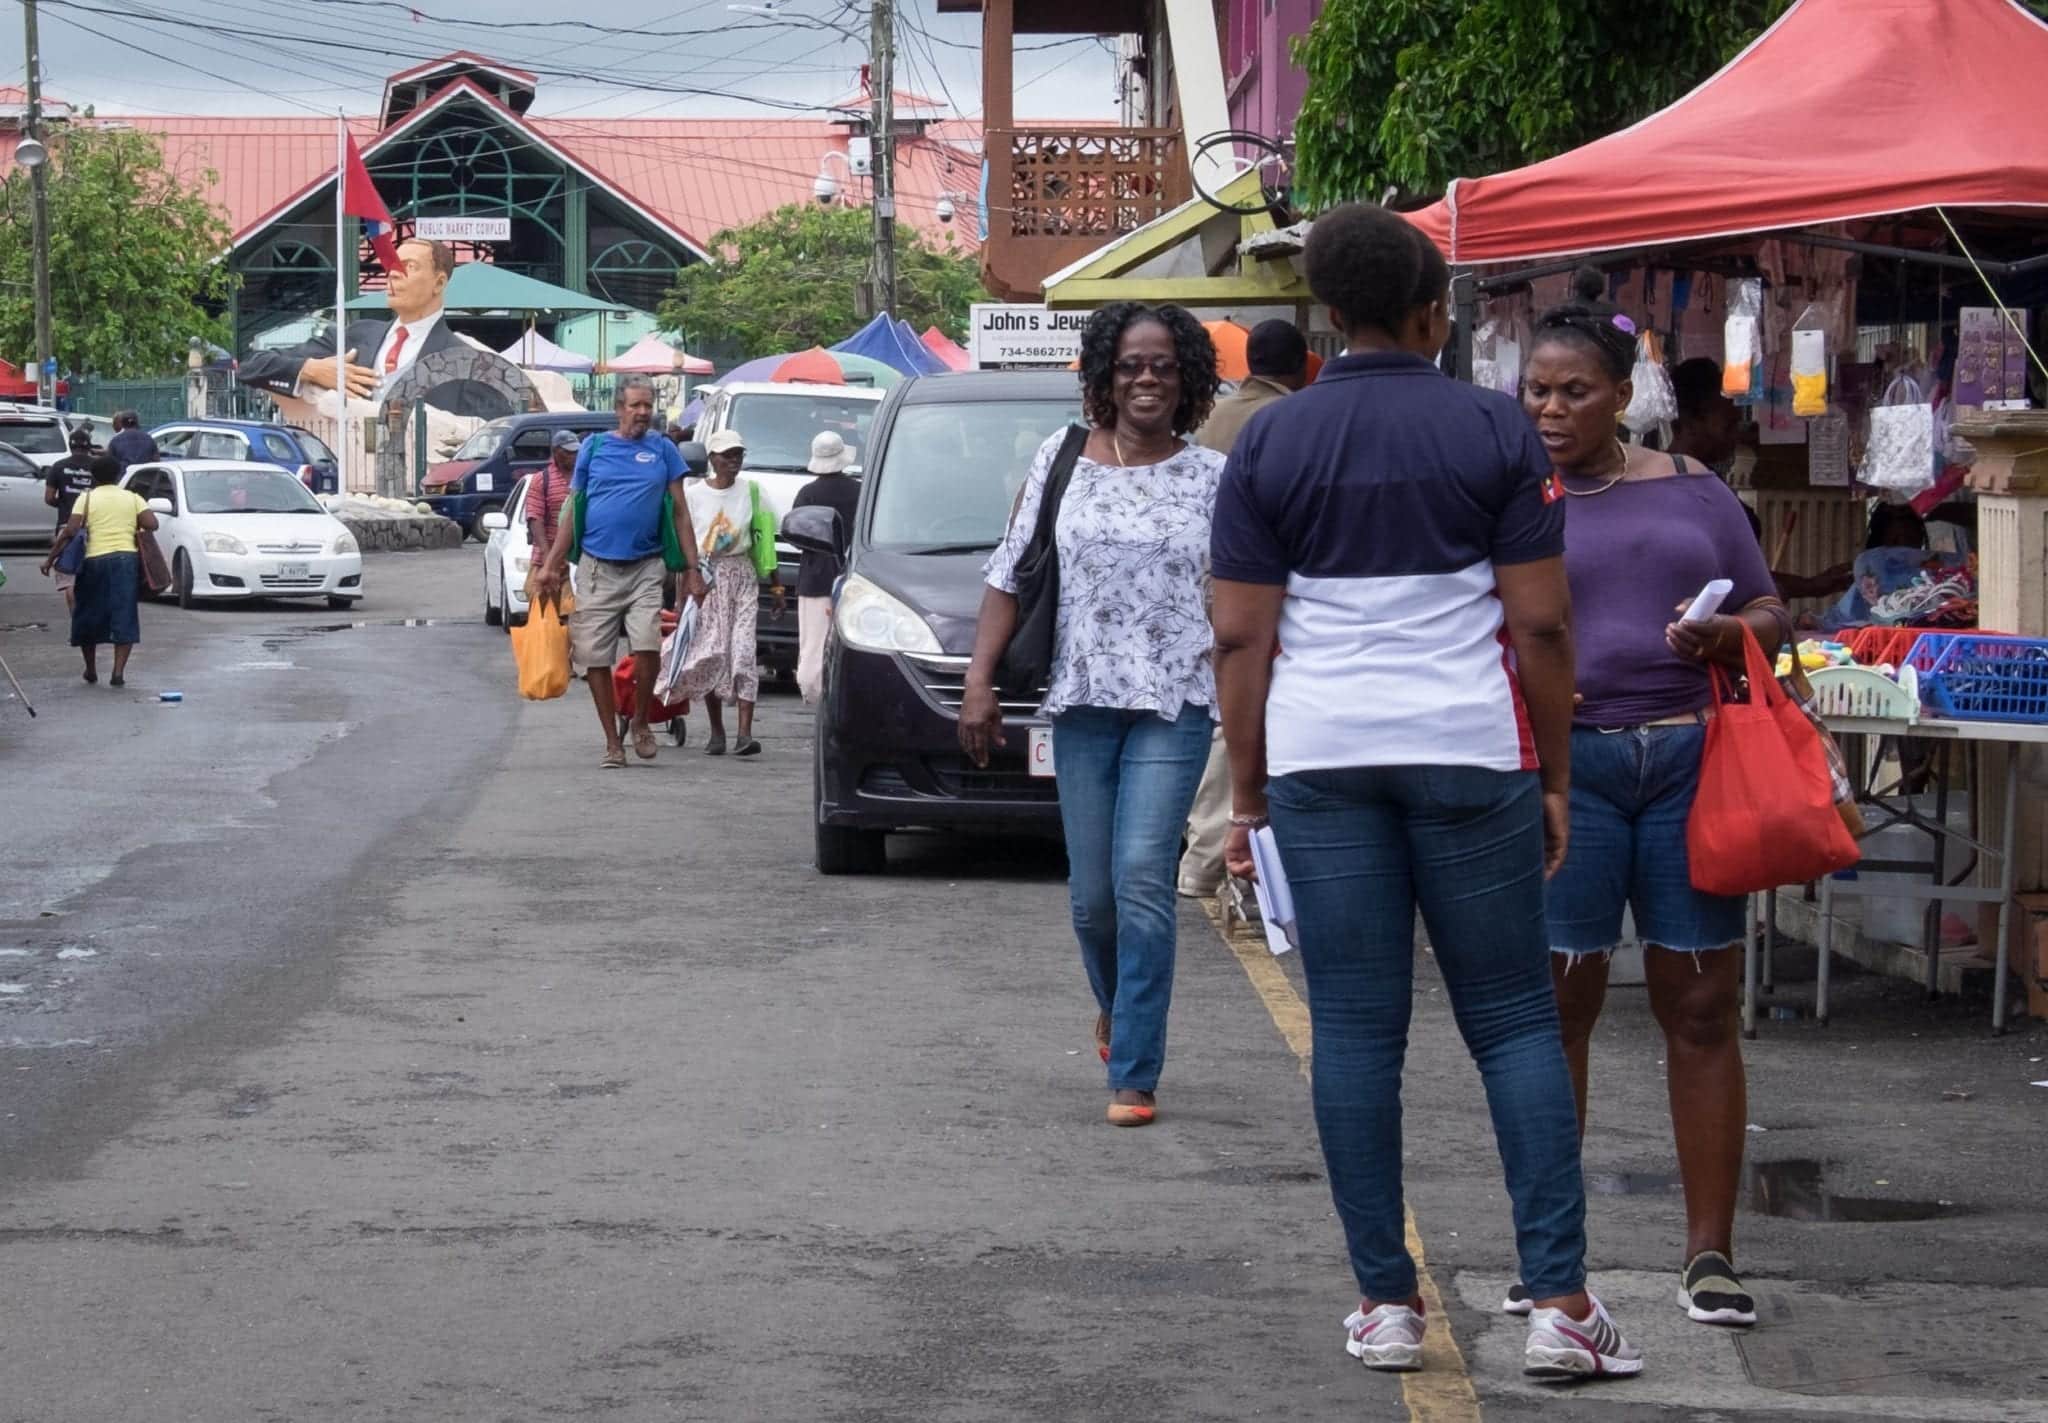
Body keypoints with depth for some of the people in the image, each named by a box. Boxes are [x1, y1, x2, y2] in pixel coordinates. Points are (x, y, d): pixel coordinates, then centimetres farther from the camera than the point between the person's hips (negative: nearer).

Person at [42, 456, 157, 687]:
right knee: (124, 617, 1)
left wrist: (51, 558, -2)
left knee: (88, 616, 15)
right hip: (126, 559, 1)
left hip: (95, 559, -1)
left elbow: (70, 531, -7)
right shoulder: (132, 498, 9)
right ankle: (119, 671, -10)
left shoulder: (87, 498, 3)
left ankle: (91, 669, 23)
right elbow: (151, 523, -3)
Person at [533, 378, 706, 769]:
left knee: (647, 647, -18)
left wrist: (691, 569, 1)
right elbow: (573, 511, 12)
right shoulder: (594, 447, 8)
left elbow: (679, 511, 8)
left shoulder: (662, 450, 6)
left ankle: (640, 722, 6)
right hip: (595, 568, 1)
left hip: (645, 568, -1)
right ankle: (612, 741, 13)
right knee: (594, 658, 1)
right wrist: (551, 566, 7)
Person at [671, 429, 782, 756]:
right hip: (705, 578, 0)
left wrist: (775, 585, 7)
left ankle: (745, 733, -18)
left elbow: (764, 538, 9)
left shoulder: (751, 491, 6)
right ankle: (716, 732, 10)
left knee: (743, 649, -10)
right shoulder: (694, 494, 2)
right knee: (709, 652, -1)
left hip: (742, 575, 0)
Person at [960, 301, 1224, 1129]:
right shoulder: (1063, 461, 6)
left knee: (1142, 880, -13)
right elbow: (1008, 575, 7)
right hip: (1081, 700, 2)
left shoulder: (1211, 479, 4)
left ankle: (1134, 1075, -8)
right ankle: (1114, 1006, 38)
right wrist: (979, 680, 0)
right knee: (1091, 892, 5)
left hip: (1175, 705, -2)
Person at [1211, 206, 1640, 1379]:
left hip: (1321, 758, 1)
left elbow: (1244, 637, 1)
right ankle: (1561, 1299, -2)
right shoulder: (1494, 431, -1)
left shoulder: (1269, 443, 3)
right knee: (1515, 1021, 4)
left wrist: (1248, 794, 8)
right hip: (1470, 752, -1)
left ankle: (1387, 1300, 7)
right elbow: (1541, 625, -4)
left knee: (1356, 1031, 5)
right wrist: (1555, 779, 5)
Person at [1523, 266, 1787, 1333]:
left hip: (1690, 762, 1)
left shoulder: (1690, 490, 13)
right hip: (1565, 765, -1)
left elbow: (1773, 619, 14)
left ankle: (1710, 1254, 8)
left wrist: (1729, 635, -8)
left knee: (1700, 1007, 2)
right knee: (1556, 1005, 1)